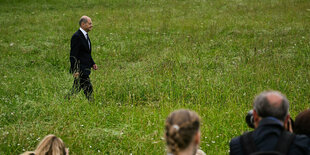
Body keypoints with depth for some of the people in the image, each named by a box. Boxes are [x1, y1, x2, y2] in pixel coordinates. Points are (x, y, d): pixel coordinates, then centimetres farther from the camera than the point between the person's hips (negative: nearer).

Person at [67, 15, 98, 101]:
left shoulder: (85, 35, 15)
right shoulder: (76, 36, -16)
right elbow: (73, 55, -19)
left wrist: (92, 63, 14)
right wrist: (75, 70, -22)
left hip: (85, 69, 10)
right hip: (80, 69, -10)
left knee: (77, 89, 12)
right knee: (88, 89, -7)